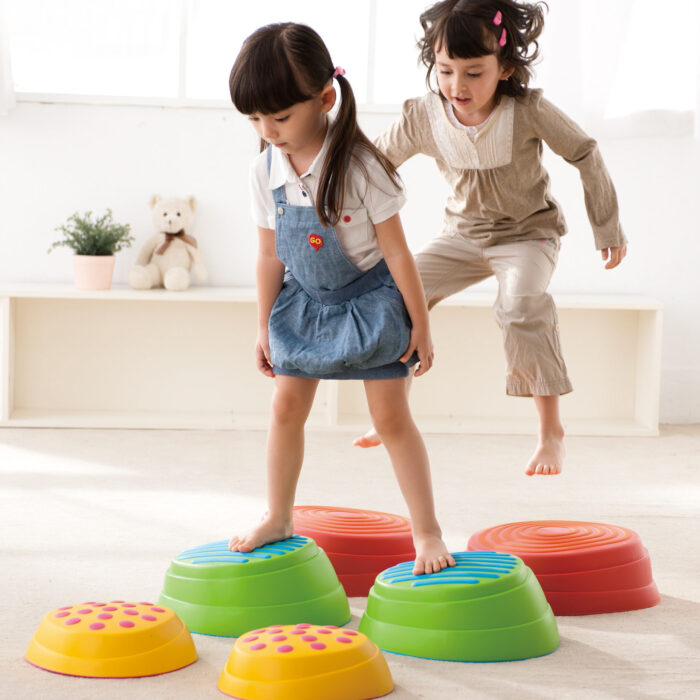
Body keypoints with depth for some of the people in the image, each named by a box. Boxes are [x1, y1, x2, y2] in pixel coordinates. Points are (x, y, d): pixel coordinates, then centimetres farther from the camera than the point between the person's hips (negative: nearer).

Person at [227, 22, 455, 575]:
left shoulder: (359, 166, -23)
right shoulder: (265, 171, -8)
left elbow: (395, 249, -16)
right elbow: (270, 254, 3)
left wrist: (421, 324, -12)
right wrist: (265, 327, 7)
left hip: (370, 297, -5)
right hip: (305, 301, 5)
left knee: (390, 414, -5)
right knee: (287, 404, 5)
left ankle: (427, 531, 3)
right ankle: (278, 519, 21)